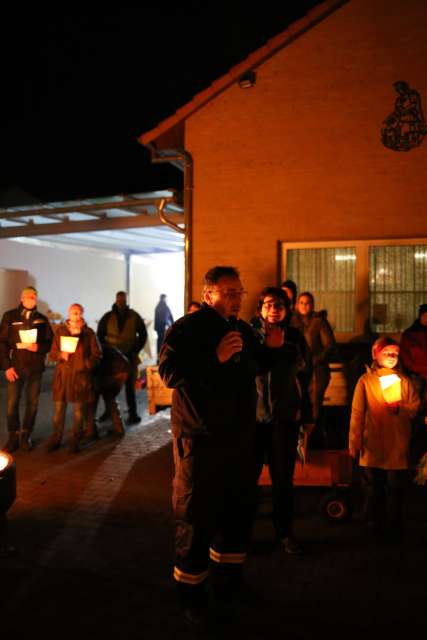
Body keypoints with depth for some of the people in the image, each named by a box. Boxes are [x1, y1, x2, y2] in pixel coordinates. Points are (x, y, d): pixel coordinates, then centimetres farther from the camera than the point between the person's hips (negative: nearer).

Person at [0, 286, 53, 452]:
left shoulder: (42, 319, 5)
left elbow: (50, 342, 8)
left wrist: (38, 347, -13)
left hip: (36, 368, 2)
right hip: (16, 367, -2)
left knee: (32, 403, 7)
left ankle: (26, 436, 19)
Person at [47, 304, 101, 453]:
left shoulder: (88, 333, 1)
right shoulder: (60, 331, 7)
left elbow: (97, 355, 4)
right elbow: (52, 353, 8)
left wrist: (86, 364, -10)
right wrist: (60, 355, -12)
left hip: (81, 376, -1)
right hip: (62, 375, 2)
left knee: (79, 409, 4)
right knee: (58, 408, 3)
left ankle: (75, 441, 15)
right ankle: (56, 439, 16)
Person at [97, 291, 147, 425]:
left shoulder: (134, 317, 0)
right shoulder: (108, 317, 0)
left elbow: (143, 335, 6)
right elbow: (100, 335, 7)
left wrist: (136, 350, -1)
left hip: (129, 356, -1)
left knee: (130, 385, 1)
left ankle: (132, 413, 6)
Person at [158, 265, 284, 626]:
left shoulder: (242, 329, 11)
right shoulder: (187, 329, -11)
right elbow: (169, 374, -23)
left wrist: (269, 348, 3)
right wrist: (215, 358, -30)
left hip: (240, 437, 7)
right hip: (200, 438, -7)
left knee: (240, 510, 17)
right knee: (197, 516, 3)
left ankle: (227, 581, 38)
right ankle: (191, 590, 23)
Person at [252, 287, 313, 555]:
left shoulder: (296, 338, 3)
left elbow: (305, 378, 9)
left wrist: (307, 416, 10)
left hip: (286, 417, 2)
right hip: (253, 415, -1)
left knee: (284, 478, 11)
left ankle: (285, 532, 26)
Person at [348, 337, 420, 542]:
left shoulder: (404, 381, 6)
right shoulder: (366, 380, -1)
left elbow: (416, 407, 8)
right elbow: (357, 414, -4)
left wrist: (400, 408, -13)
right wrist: (354, 442, -7)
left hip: (398, 446, 1)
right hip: (372, 445, -1)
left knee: (396, 488, 4)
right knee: (373, 489, 9)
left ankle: (394, 528, 18)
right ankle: (376, 525, 26)